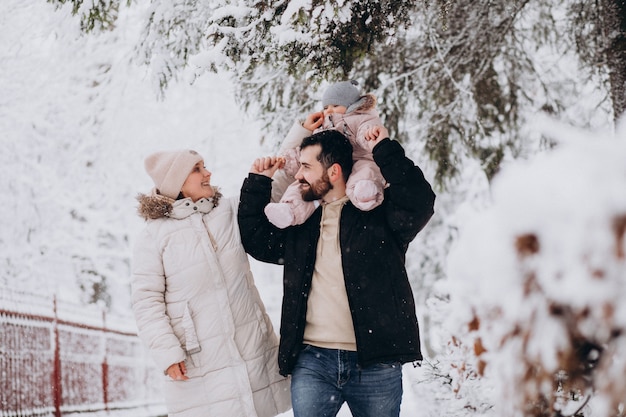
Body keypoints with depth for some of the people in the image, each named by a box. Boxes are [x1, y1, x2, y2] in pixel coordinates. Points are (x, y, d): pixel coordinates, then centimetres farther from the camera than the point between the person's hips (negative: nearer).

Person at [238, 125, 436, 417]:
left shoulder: (379, 214, 2)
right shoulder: (300, 223, 17)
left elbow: (419, 204, -15)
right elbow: (256, 239, 25)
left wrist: (385, 151, -13)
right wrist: (258, 183, 17)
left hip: (375, 364, -3)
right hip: (312, 362, 4)